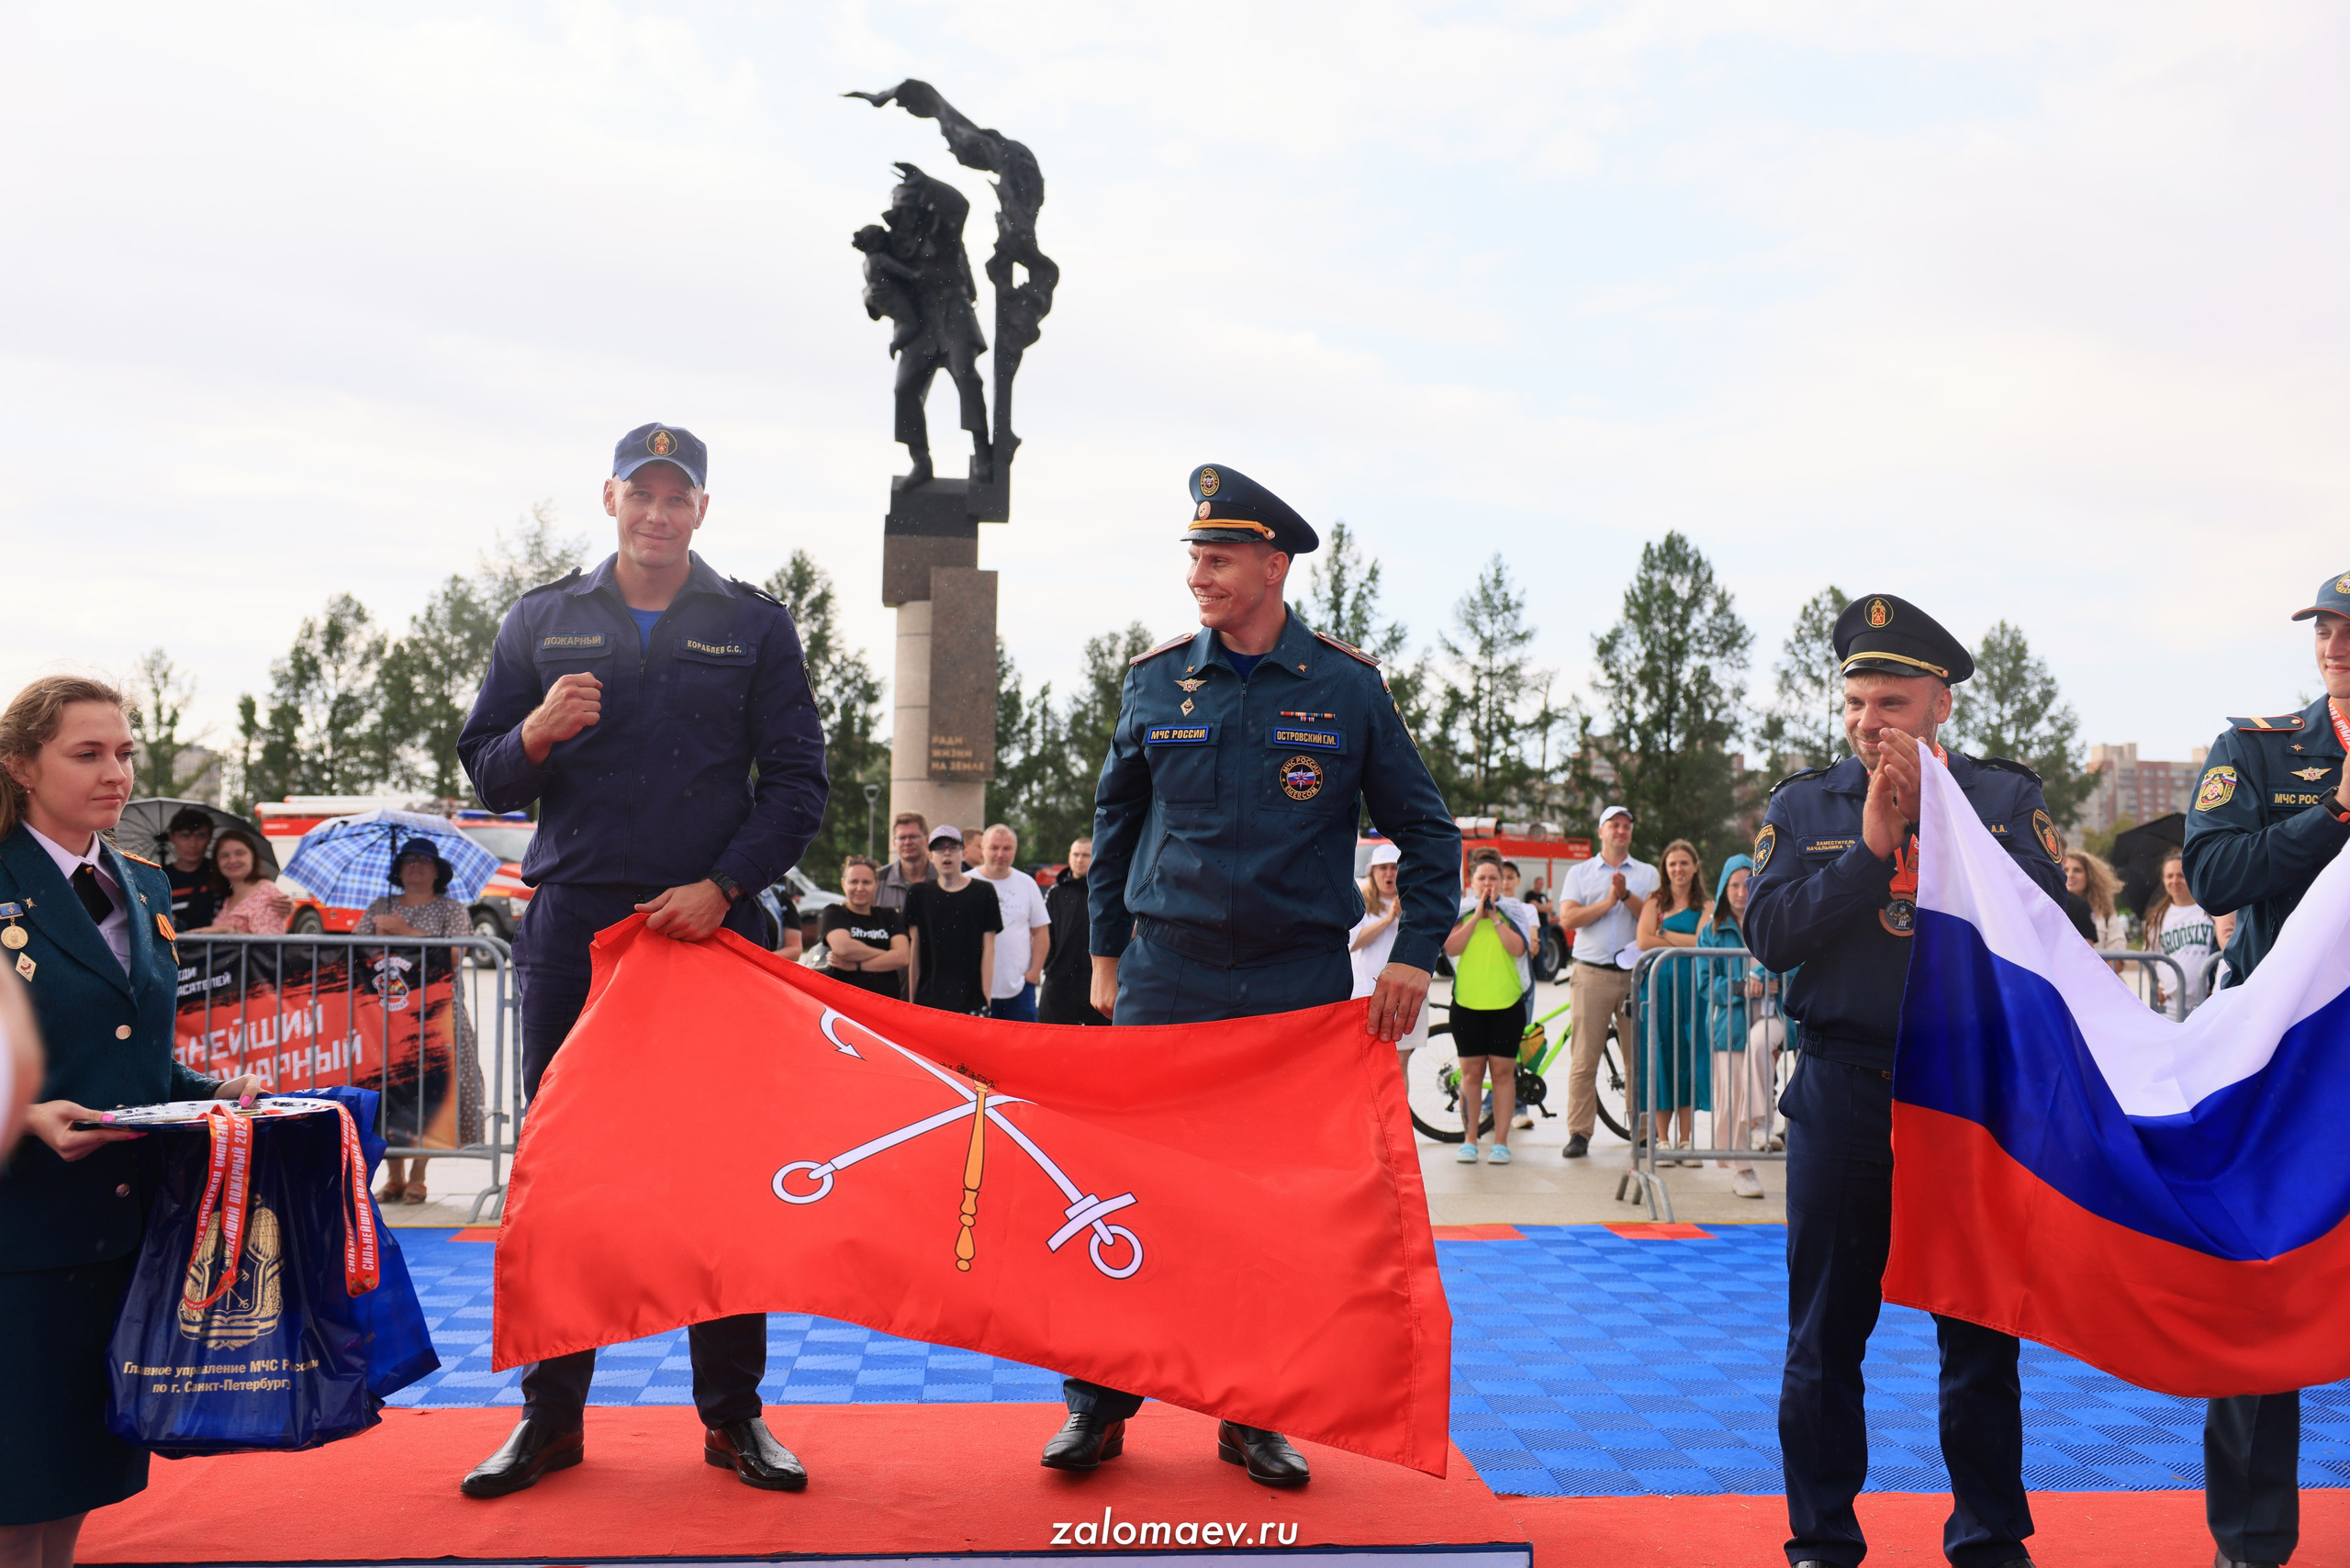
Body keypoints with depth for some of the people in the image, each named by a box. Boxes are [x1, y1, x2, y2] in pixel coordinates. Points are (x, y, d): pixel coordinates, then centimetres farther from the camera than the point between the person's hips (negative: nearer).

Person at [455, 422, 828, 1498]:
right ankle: (550, 1415, 17)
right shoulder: (542, 622, 12)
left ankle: (733, 1414, 12)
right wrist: (538, 734, -11)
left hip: (712, 926, -1)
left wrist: (723, 886, -9)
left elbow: (795, 784, 4)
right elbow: (485, 771, 11)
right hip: (573, 927, 2)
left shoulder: (755, 627, 8)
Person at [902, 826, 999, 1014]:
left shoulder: (984, 892, 5)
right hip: (927, 1001, 1)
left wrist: (986, 999, -1)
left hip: (972, 1001, -1)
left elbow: (988, 950, 4)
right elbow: (914, 950, 10)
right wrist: (912, 998, 7)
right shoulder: (918, 894, 10)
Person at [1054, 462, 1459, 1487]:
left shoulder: (1347, 687, -1)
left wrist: (1414, 955, -4)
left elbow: (1425, 829, 5)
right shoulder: (1156, 680, 3)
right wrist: (1107, 950, 14)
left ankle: (1257, 1413, 20)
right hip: (1166, 978, 1)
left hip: (1300, 984, -1)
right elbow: (1116, 816, 15)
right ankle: (1098, 1401, 16)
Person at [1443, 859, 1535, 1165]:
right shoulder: (1460, 912, 8)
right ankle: (1469, 1139, 9)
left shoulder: (1514, 913, 8)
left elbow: (1518, 949, -10)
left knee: (1503, 1071, -1)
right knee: (1471, 1071, 2)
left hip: (1507, 1004, 0)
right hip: (1467, 1003, 0)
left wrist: (1494, 916, -9)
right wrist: (1477, 916, -10)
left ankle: (1501, 1141, 4)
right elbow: (1451, 947, -9)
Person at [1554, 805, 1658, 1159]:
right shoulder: (1579, 872, 13)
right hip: (1591, 974, -1)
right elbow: (1568, 919, -2)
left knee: (1640, 1056, 0)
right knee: (1583, 1058, -4)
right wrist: (1608, 901, -7)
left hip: (1635, 974, 1)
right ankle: (1579, 1133, 0)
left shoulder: (1647, 873, 15)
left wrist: (1626, 895, -13)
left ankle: (1642, 1128, 8)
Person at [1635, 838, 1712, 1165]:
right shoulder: (1654, 902, 8)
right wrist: (1686, 942, -6)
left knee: (1689, 1058, 1)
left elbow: (1702, 942, -8)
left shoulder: (1705, 906, 8)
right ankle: (1662, 1140, 5)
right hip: (1660, 984, 0)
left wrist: (1665, 933, -5)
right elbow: (1644, 942, -6)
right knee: (1660, 1058, -1)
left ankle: (1686, 1140, 8)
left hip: (1693, 986, 0)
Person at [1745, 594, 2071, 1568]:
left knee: (1981, 1329, 6)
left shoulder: (2007, 797, 6)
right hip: (1843, 1093, 0)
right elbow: (1769, 936, -7)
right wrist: (1871, 844, -13)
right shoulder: (1802, 807, 6)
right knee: (1824, 1333, 6)